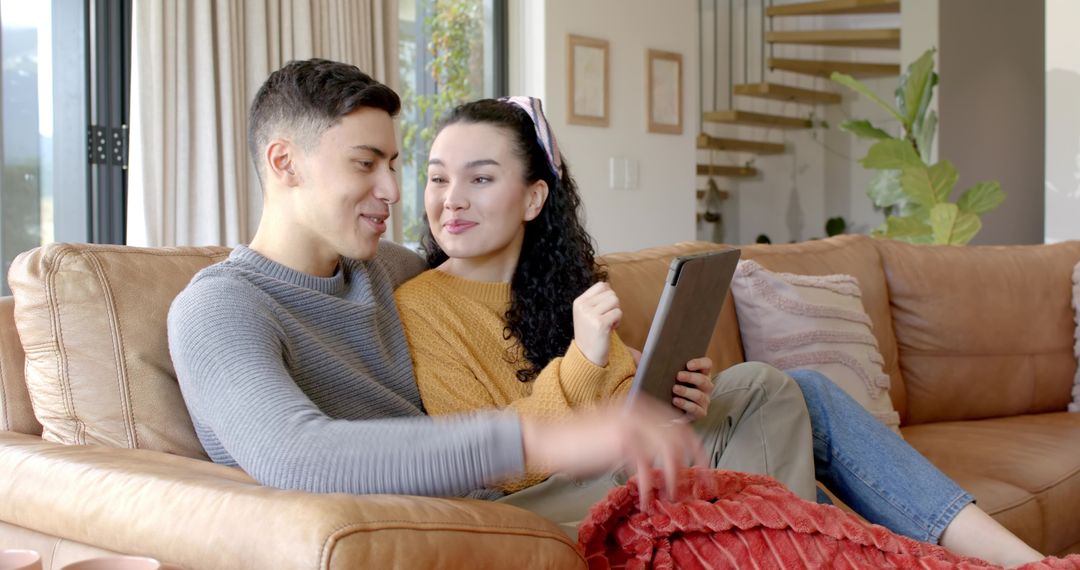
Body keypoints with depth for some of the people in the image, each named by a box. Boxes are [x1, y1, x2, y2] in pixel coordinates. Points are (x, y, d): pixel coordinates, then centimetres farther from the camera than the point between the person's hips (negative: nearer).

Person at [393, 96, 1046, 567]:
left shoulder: (560, 278, 13)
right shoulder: (422, 306, -10)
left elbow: (624, 392, 14)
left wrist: (672, 399, -9)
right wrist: (579, 363, -30)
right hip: (559, 503, -7)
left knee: (806, 392, -7)